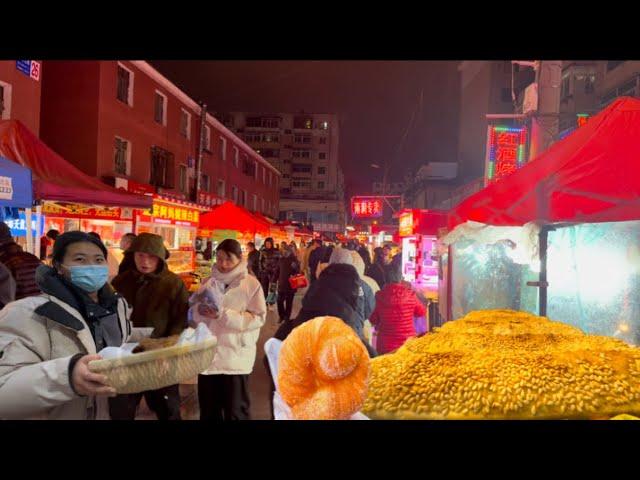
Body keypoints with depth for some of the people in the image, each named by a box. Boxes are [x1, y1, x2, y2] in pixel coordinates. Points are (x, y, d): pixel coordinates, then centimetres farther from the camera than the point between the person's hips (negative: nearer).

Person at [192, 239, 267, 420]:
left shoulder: (251, 284, -6)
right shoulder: (208, 282, 8)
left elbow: (258, 317, -12)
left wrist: (224, 315, -20)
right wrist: (199, 309, -14)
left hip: (235, 358, -4)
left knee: (235, 412, 7)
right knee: (208, 410, 17)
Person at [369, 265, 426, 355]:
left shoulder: (380, 296, -7)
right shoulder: (410, 294, -8)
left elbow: (373, 320, 5)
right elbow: (422, 312, 9)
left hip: (385, 344, 0)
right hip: (407, 342, 0)